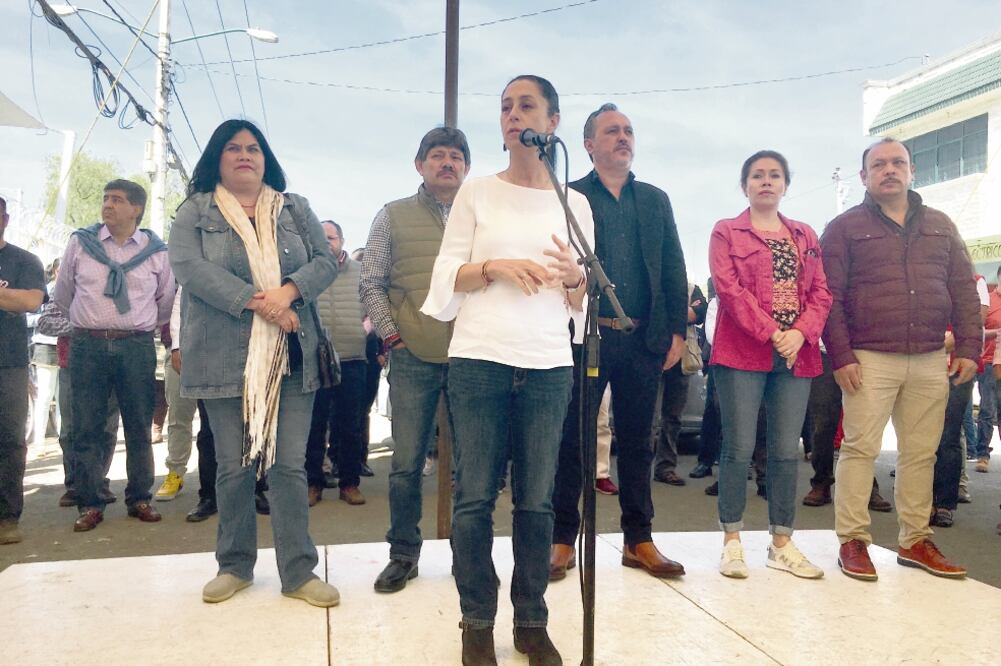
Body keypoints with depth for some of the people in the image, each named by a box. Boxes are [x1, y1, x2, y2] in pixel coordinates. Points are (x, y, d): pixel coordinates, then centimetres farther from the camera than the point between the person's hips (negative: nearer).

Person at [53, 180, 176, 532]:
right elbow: (62, 295, 19)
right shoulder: (80, 242, 5)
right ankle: (89, 504, 13)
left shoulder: (156, 251, 3)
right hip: (88, 344, 1)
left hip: (137, 346, 0)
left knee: (139, 426, 6)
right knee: (87, 427, 3)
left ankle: (140, 499, 18)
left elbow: (166, 300, 17)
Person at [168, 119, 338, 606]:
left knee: (289, 465, 0)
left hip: (291, 358, 1)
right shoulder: (195, 212, 7)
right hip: (226, 359, -1)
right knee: (233, 467, 8)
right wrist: (256, 303, -18)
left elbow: (325, 262, 4)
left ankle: (299, 573, 8)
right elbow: (189, 266, -9)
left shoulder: (295, 209, 13)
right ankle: (234, 566, 24)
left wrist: (288, 291, -17)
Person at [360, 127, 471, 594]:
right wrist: (391, 336, -1)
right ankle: (403, 554, 20)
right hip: (413, 358, 0)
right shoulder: (394, 216, 9)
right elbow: (370, 284, 8)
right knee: (407, 462, 4)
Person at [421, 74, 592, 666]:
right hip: (480, 359, -1)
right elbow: (448, 276, 5)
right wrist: (494, 267, -12)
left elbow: (580, 302, 14)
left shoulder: (575, 203, 13)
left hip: (549, 365, 1)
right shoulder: (476, 194, 9)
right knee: (476, 496, 0)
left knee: (537, 500, 4)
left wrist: (574, 279, -8)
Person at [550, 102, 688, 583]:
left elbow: (674, 270, 12)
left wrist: (676, 331, 4)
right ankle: (563, 539, 13)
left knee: (637, 441, 10)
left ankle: (638, 539, 20)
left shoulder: (655, 200, 16)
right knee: (572, 440, 2)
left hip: (644, 340, 4)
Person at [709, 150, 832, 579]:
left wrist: (800, 333, -8)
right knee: (739, 448, -3)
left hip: (797, 356, 4)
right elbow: (729, 289, -8)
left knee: (786, 452, 6)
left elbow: (821, 293, 10)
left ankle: (782, 544, 17)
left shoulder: (805, 236, 19)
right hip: (742, 354, -4)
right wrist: (771, 333, -15)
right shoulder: (726, 232, 5)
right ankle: (732, 542, 8)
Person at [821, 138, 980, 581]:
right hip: (870, 359, -4)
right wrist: (841, 356, -10)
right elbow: (830, 297, -3)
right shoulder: (845, 228, 3)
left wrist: (968, 348, 4)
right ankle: (852, 541, 5)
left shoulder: (940, 226, 16)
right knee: (860, 449, -4)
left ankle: (915, 540, 19)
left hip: (930, 361, 4)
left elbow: (963, 291, 14)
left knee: (921, 453, 8)